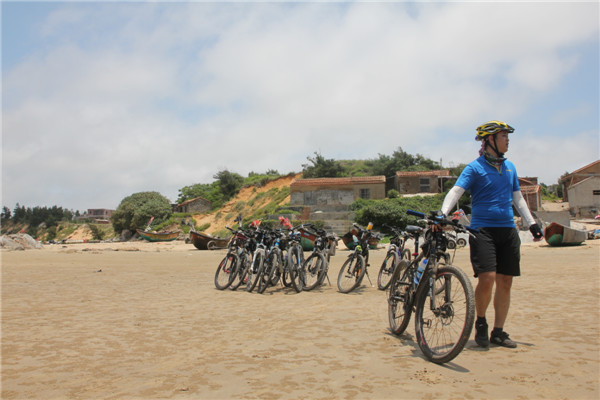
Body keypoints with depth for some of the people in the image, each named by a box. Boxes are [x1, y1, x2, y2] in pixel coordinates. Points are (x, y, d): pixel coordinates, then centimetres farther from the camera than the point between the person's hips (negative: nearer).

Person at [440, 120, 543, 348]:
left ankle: (498, 332, 17)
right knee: (487, 278, -17)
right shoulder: (475, 167, -2)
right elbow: (456, 191, -15)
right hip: (482, 229, -6)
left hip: (508, 230, 6)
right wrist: (443, 214, -32)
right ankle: (480, 323, 8)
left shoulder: (510, 167, 16)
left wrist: (531, 223, 17)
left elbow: (518, 198, 23)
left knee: (505, 282, 5)